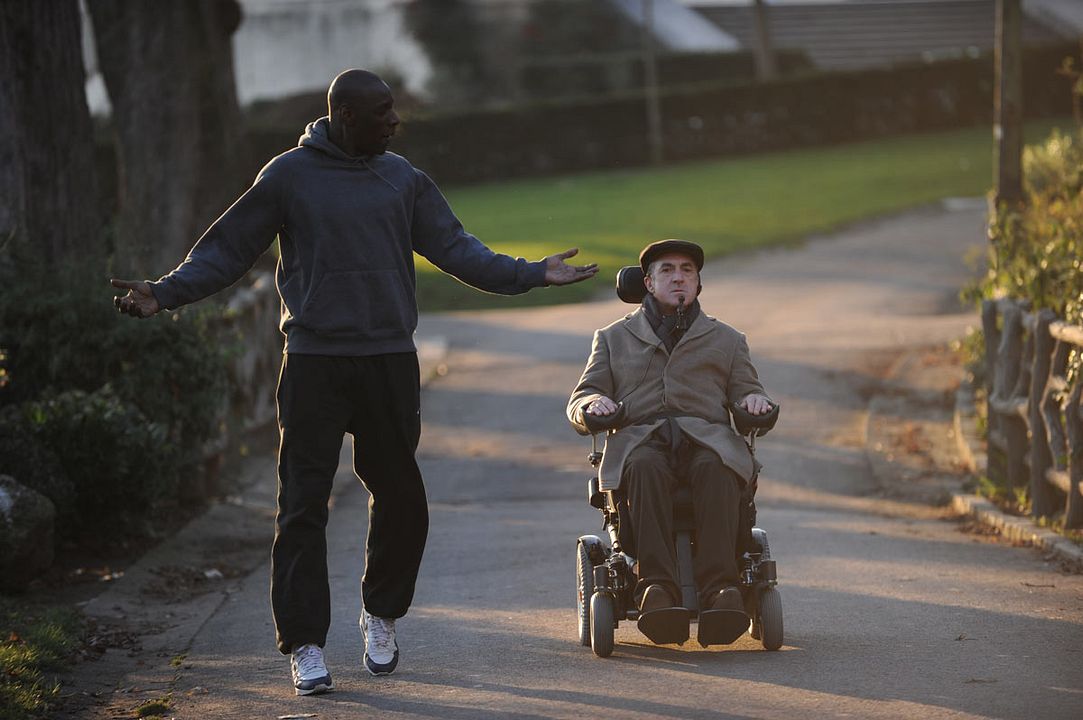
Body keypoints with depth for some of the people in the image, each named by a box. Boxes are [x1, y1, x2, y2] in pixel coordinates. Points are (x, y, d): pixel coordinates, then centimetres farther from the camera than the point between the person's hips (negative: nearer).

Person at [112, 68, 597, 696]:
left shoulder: (404, 180, 9)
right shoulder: (289, 176, -1)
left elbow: (457, 249, 8)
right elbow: (226, 251, 0)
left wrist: (531, 274, -2)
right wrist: (166, 293, -12)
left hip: (390, 362, 3)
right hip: (315, 362, -3)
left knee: (402, 497, 7)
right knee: (304, 506, -5)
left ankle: (382, 617, 28)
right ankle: (305, 646, -2)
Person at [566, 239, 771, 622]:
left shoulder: (727, 341, 28)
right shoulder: (614, 338, 26)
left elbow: (746, 394, 20)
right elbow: (578, 404, 19)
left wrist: (754, 399, -6)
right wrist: (593, 403, -7)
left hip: (706, 437, 1)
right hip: (639, 438, 0)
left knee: (715, 469, -38)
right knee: (644, 468, -39)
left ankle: (718, 587, -51)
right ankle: (657, 586, -52)